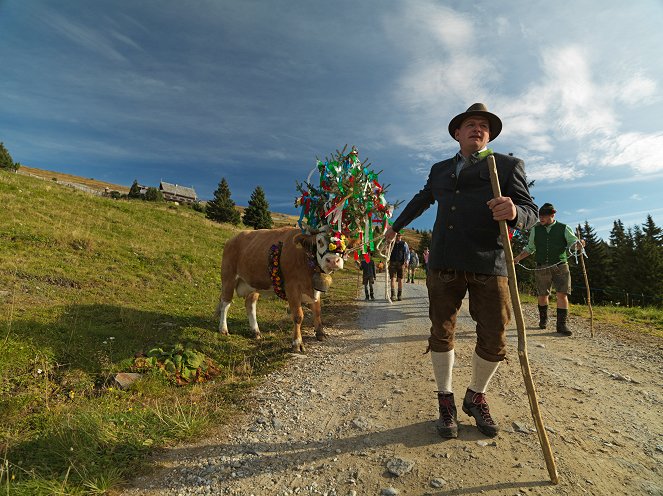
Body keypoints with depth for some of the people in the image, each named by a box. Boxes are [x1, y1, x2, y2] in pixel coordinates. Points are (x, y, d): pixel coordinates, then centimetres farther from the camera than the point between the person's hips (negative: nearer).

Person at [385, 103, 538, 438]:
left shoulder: (508, 165, 9)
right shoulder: (440, 169, 19)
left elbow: (530, 212, 0)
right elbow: (421, 200, 34)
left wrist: (514, 212, -24)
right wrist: (396, 225, 45)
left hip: (489, 265, -2)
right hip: (444, 264, 3)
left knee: (493, 341, 1)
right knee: (441, 333, 7)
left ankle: (476, 397, 28)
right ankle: (445, 400, 25)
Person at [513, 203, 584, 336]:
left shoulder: (564, 228, 7)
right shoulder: (535, 230, 10)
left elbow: (573, 242, 0)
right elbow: (529, 248, 15)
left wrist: (579, 244, -24)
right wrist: (517, 259, 6)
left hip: (561, 267, -1)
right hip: (542, 268, 1)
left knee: (562, 294, -7)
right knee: (542, 295, 6)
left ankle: (561, 324, 1)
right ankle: (543, 319, 26)